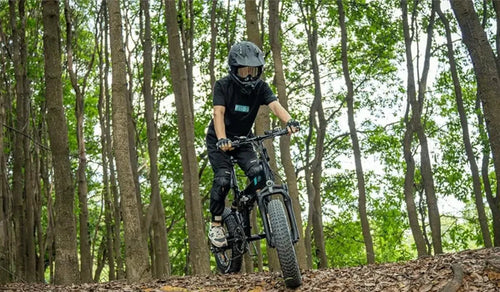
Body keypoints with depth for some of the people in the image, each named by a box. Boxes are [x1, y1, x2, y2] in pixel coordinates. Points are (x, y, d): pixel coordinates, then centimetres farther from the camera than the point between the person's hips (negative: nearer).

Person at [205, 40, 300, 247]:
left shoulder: (260, 87, -11)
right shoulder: (223, 86, -19)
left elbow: (275, 105, -27)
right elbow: (218, 113, -31)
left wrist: (289, 121, -48)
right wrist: (222, 139, -49)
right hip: (219, 141, -3)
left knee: (258, 173, -19)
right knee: (223, 179, -21)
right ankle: (216, 224, -5)